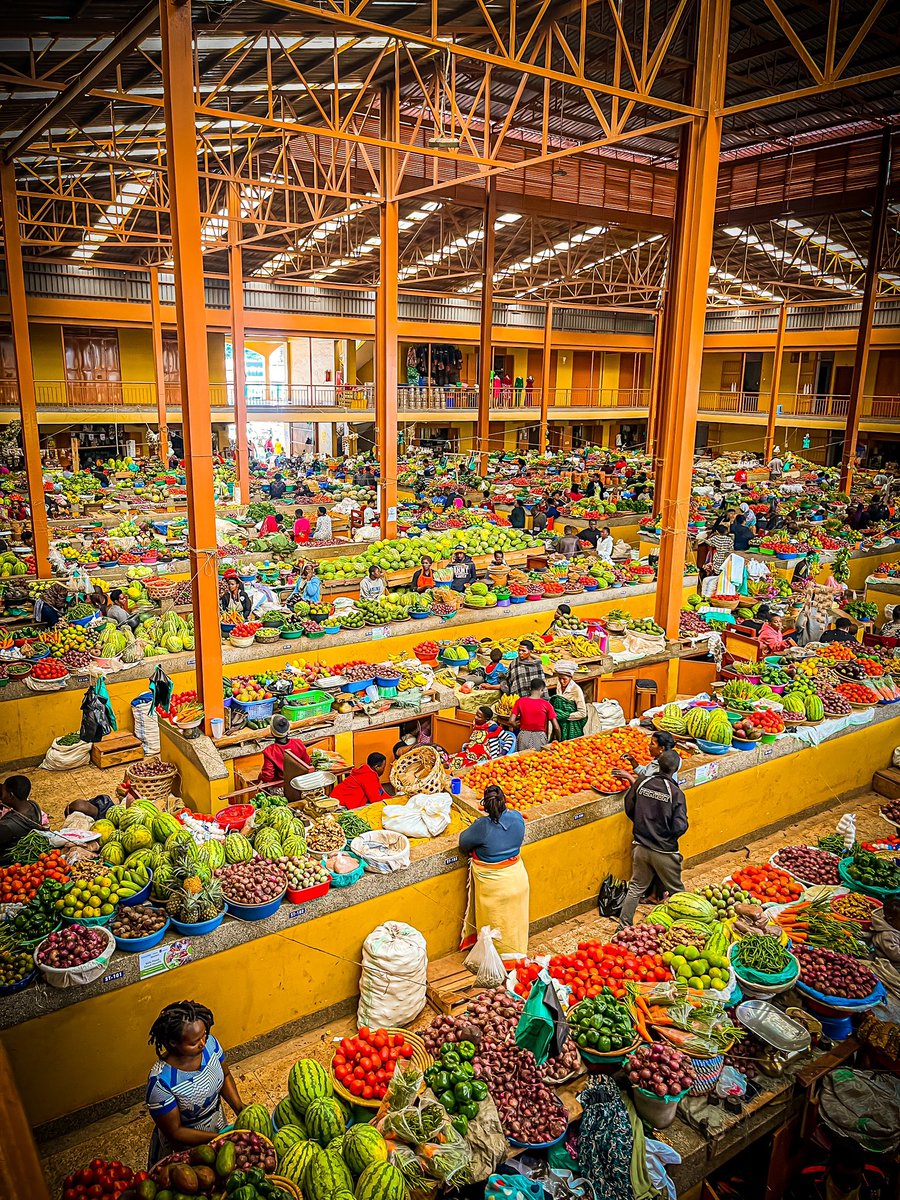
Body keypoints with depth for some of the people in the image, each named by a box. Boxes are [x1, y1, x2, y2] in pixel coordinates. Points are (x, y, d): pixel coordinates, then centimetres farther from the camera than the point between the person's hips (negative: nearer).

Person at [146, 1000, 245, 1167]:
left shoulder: (210, 1043, -22)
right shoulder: (160, 1082, -37)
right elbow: (174, 1132, -25)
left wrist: (239, 1107, -16)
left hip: (218, 1125, 5)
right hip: (185, 1144, -5)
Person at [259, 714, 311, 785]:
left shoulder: (269, 752, -31)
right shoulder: (298, 743, -21)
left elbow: (267, 777, -24)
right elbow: (308, 764, -6)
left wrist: (261, 777, -1)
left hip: (278, 784, -4)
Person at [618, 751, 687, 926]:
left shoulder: (641, 782, -7)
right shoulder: (676, 793, -19)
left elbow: (629, 809, 5)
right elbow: (680, 827, -21)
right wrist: (668, 836, 1)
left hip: (640, 847, 4)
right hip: (664, 851, -4)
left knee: (636, 887, 17)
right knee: (676, 891, 17)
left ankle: (623, 926, 20)